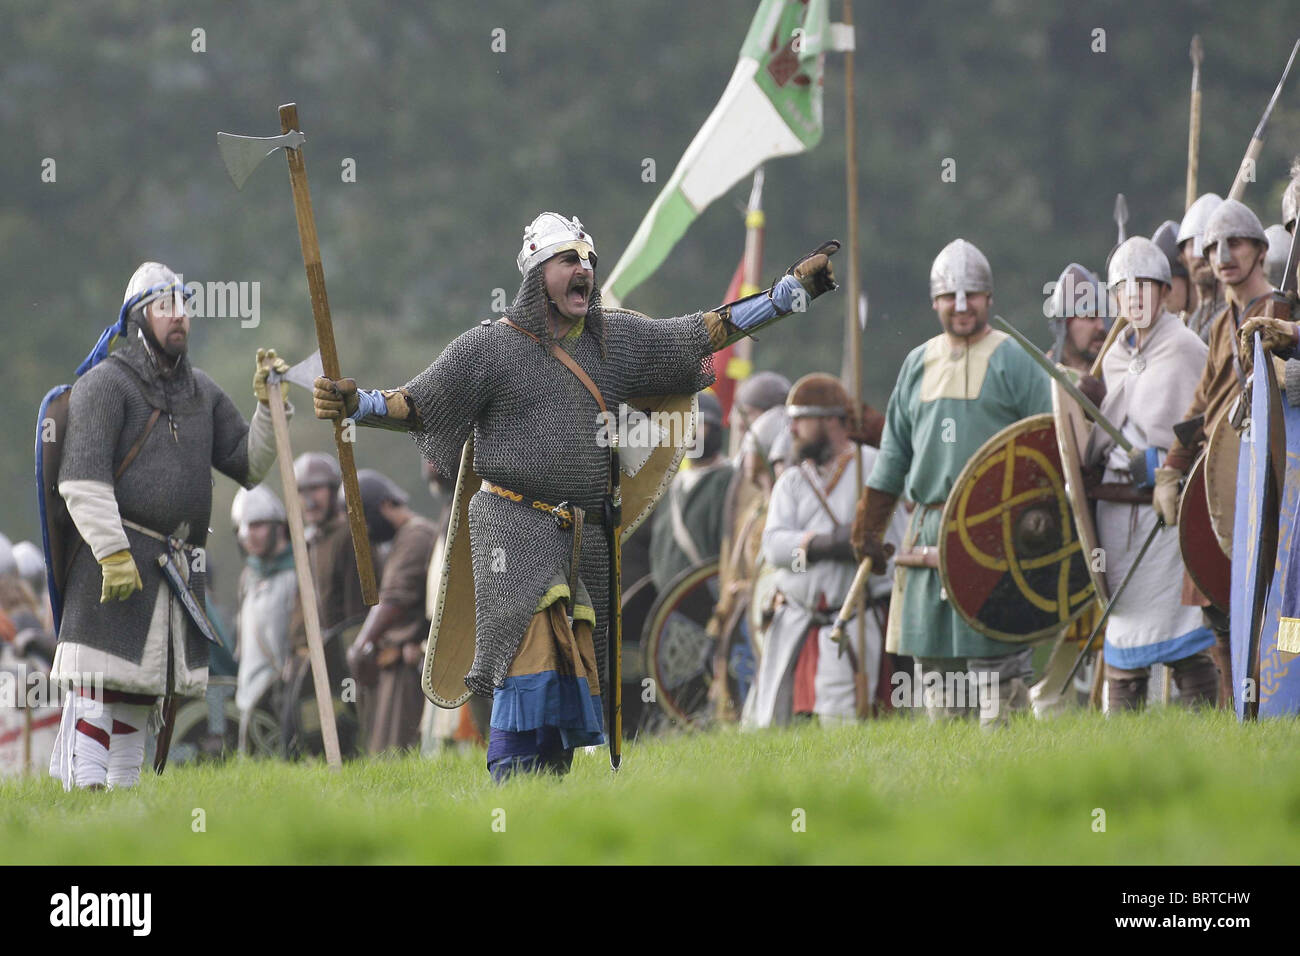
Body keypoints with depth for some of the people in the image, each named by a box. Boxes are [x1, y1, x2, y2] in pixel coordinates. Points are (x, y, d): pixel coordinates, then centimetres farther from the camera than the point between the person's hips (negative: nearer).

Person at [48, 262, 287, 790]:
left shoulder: (201, 391, 18)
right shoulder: (106, 383, -4)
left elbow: (249, 465, 18)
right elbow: (82, 479, -14)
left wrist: (269, 406, 3)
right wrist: (113, 553, -23)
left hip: (177, 567, 8)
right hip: (115, 563, -8)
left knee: (137, 704, 11)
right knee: (98, 696, -13)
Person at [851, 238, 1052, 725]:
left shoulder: (1013, 360, 1)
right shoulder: (919, 363, 17)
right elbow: (894, 451, 22)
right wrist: (868, 528, 18)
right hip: (930, 534, 6)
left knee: (995, 653, -10)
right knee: (932, 653, 6)